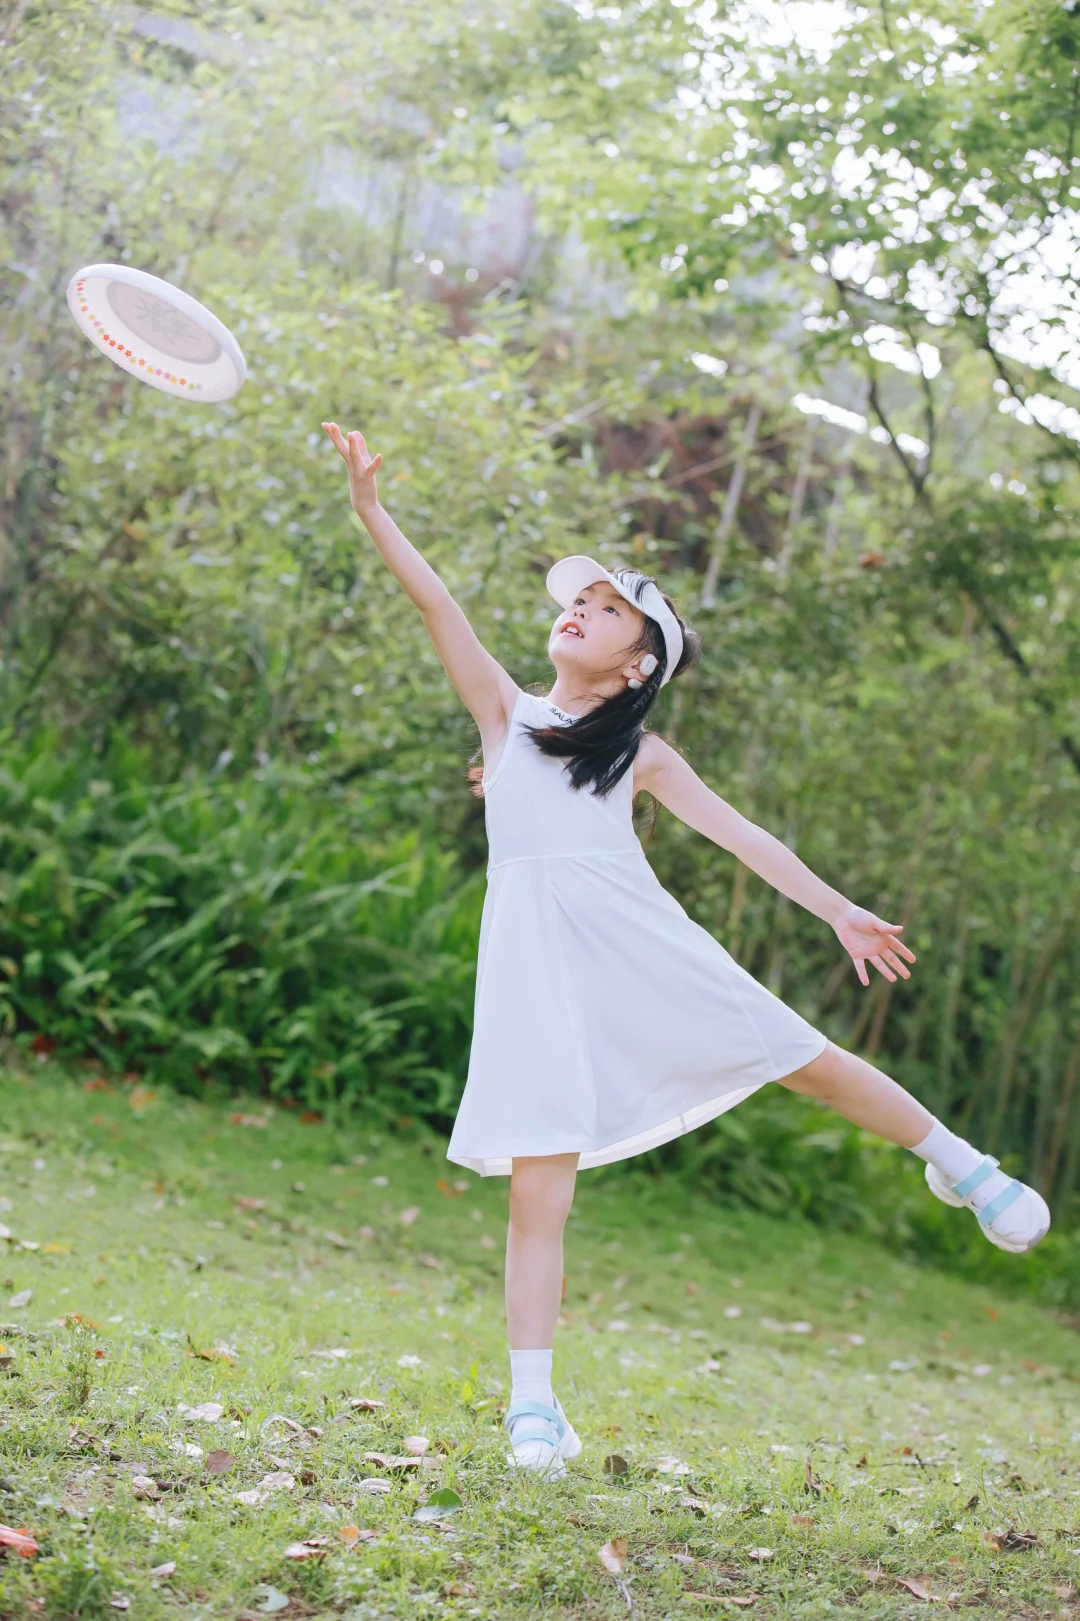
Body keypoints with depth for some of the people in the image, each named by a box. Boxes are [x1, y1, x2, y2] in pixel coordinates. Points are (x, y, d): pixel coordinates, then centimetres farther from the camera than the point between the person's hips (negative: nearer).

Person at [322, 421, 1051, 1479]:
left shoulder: (641, 754, 14)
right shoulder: (506, 711, 14)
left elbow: (738, 834, 12)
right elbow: (434, 603, 6)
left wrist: (836, 909, 6)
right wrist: (369, 507, -2)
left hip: (637, 939, 1)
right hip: (534, 955, 0)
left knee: (802, 1057, 1)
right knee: (537, 1189, -7)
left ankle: (954, 1161, 26)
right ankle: (533, 1406, -1)